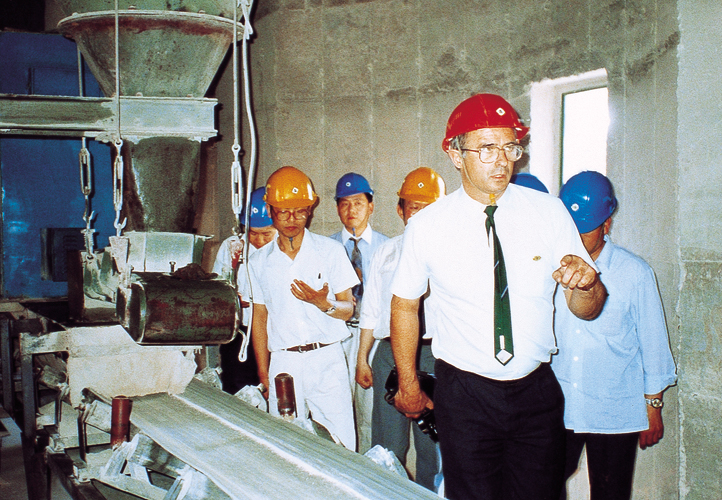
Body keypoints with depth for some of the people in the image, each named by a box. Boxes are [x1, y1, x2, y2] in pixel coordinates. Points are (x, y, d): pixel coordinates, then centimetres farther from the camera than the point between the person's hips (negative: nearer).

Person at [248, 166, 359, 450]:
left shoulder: (330, 251, 4)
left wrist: (324, 304, -18)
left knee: (339, 447, -2)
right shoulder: (259, 262, 9)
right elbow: (259, 320, 13)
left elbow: (348, 309, 4)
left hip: (326, 360, -1)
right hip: (283, 362, 2)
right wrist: (264, 377, 9)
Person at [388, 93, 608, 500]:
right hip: (463, 394, -1)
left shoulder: (550, 213, -4)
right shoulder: (427, 226, -7)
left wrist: (585, 283, -23)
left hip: (537, 391, 2)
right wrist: (408, 384, 7)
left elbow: (588, 310, 0)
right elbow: (405, 304, 4)